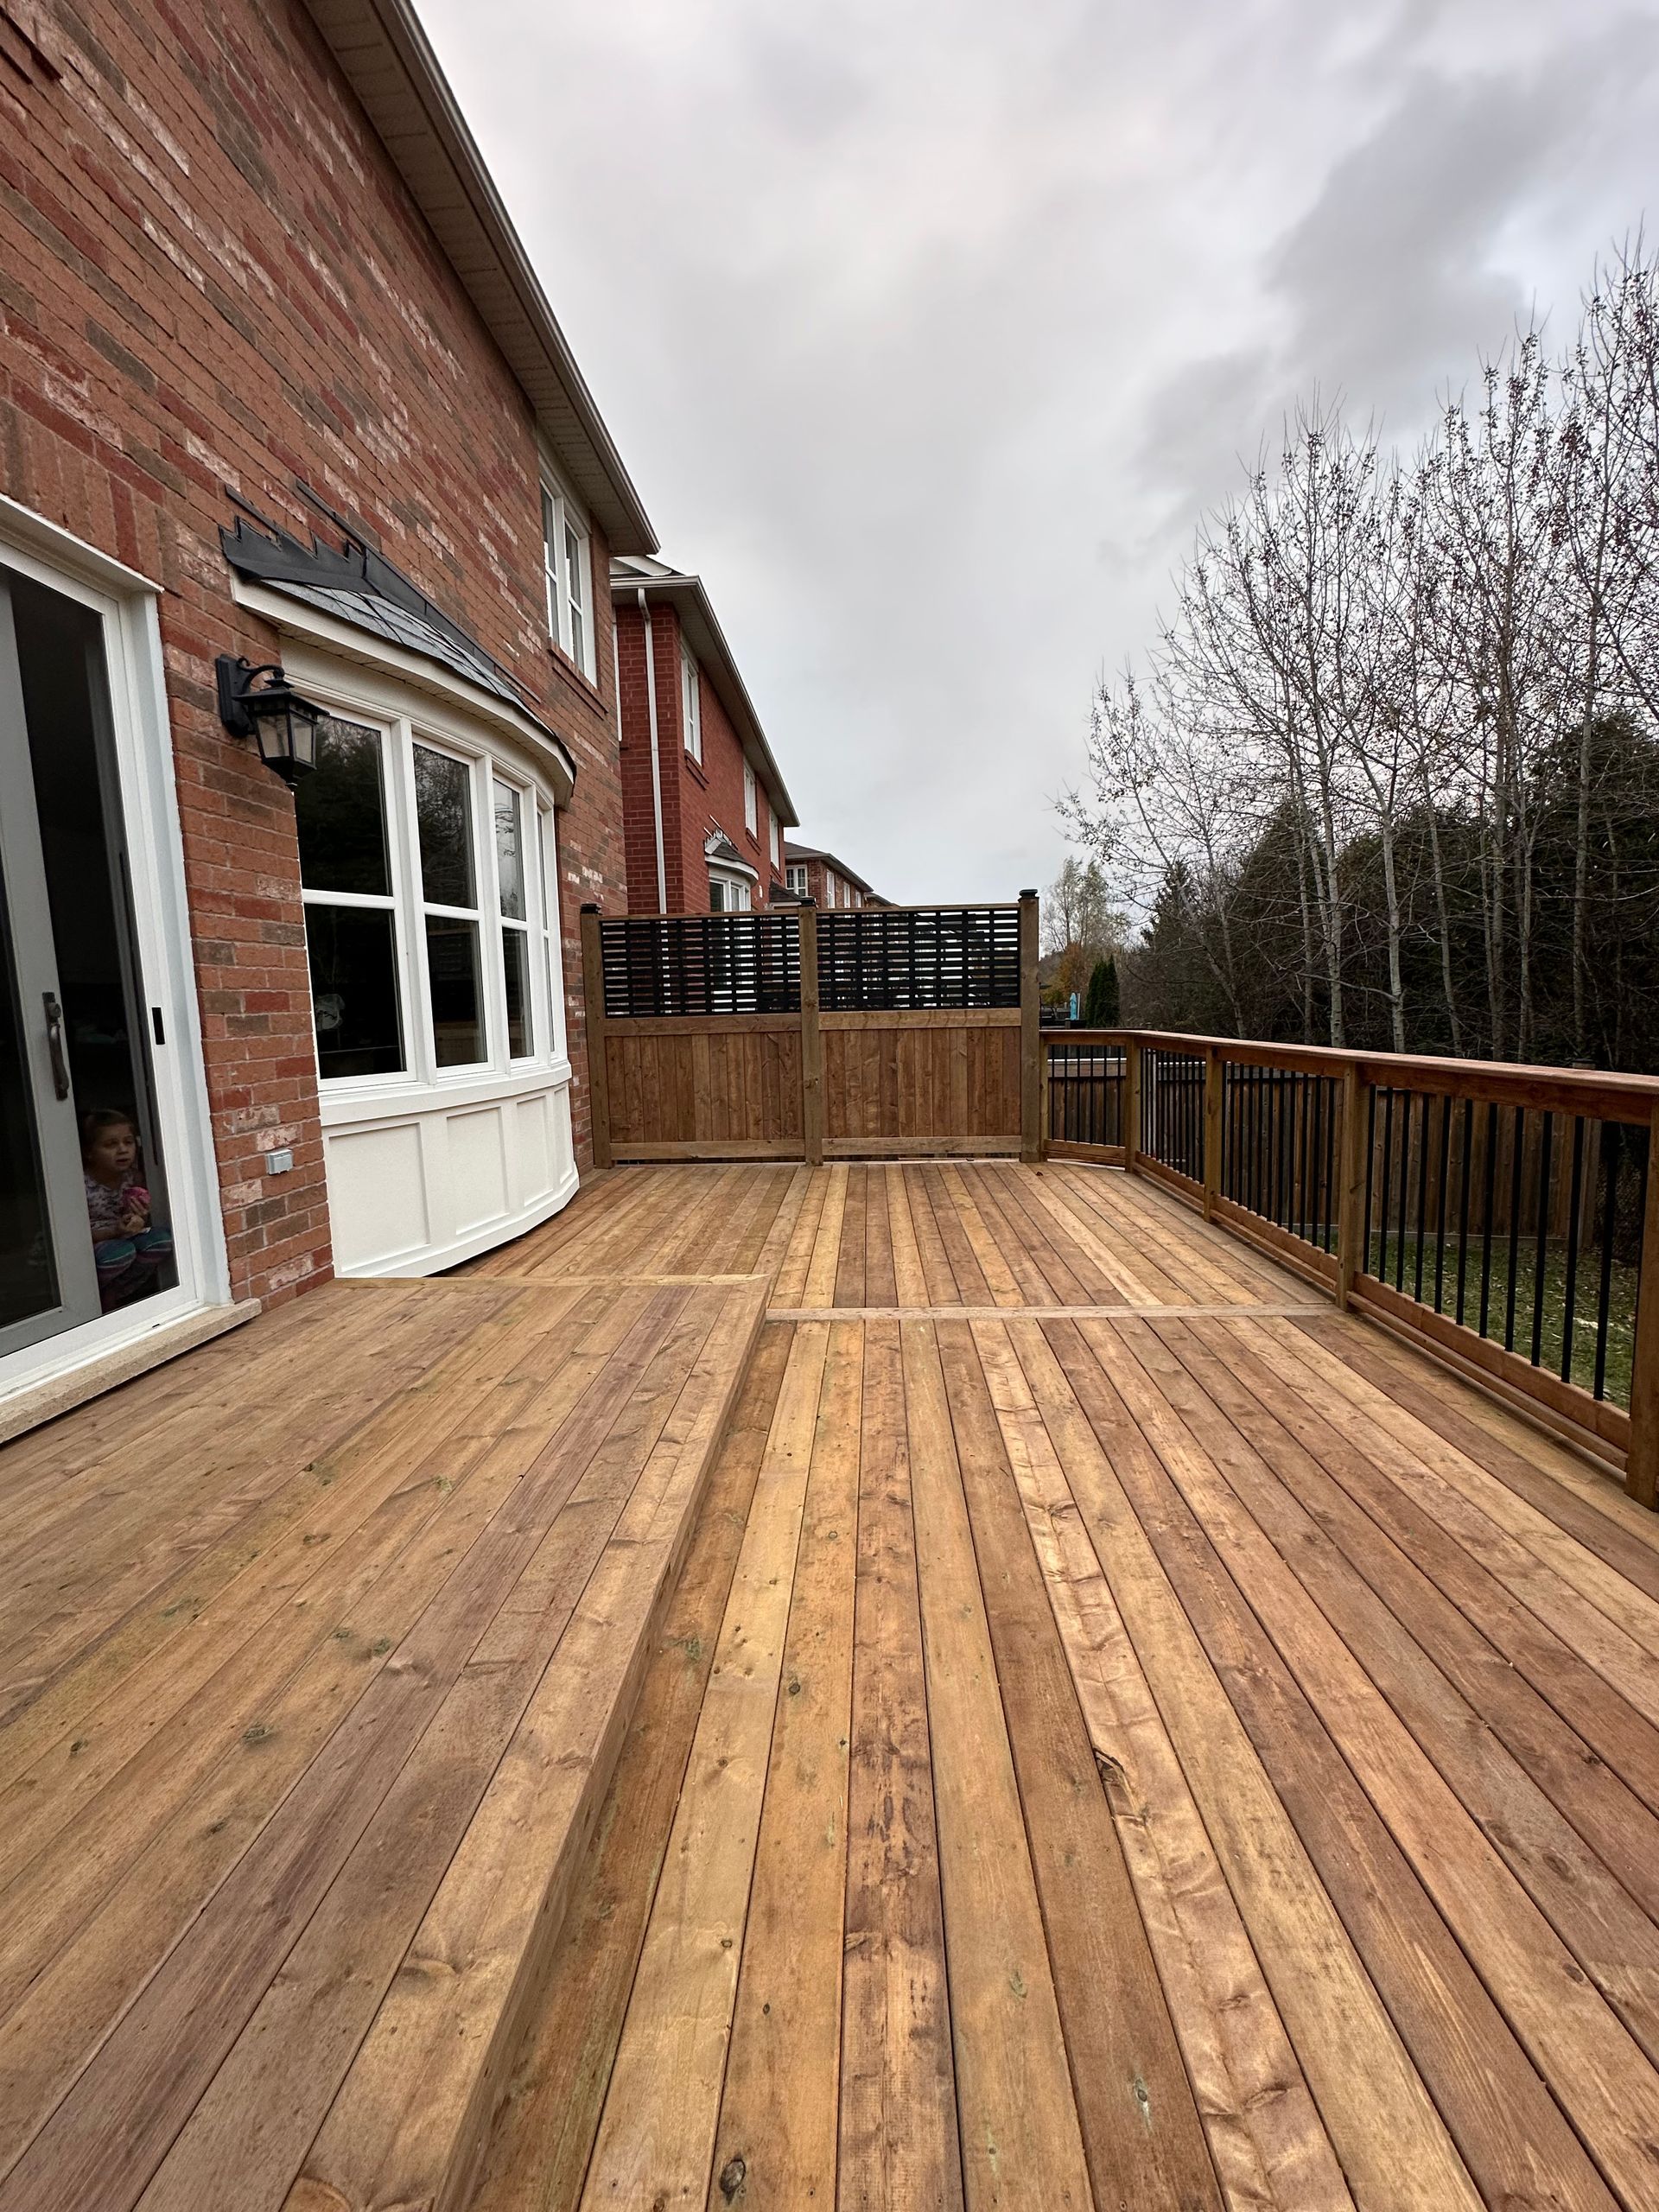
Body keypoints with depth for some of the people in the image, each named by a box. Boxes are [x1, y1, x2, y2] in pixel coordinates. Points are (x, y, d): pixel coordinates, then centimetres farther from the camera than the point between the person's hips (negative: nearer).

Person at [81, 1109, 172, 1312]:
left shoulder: (130, 1176, -6)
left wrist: (140, 1219, -20)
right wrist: (116, 1231, -33)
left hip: (119, 1237, 5)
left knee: (162, 1241, -22)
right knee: (121, 1252, -35)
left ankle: (111, 1295, -7)